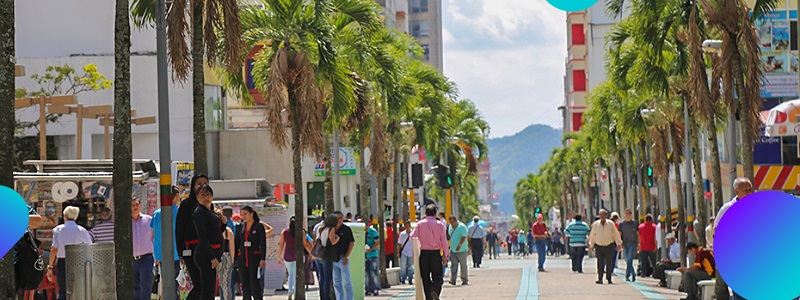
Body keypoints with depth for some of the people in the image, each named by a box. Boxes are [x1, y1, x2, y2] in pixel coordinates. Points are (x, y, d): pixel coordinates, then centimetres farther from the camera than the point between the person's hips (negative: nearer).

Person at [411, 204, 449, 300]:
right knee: (437, 277, 4)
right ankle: (435, 291, -25)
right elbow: (444, 241, -1)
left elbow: (413, 236, -7)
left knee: (426, 278, 9)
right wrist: (445, 256, 4)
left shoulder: (420, 224, 1)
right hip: (436, 253, -1)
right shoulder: (439, 225, 1)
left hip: (424, 253, 1)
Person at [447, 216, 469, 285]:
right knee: (453, 264, -4)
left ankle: (464, 280, 11)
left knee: (463, 265, 3)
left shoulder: (462, 227, -11)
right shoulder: (450, 227, 12)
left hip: (461, 249, -6)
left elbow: (464, 237, -18)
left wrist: (460, 245, -27)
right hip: (453, 249, 6)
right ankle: (453, 280, -11)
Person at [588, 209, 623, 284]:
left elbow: (616, 234, 3)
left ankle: (609, 279, 14)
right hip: (599, 246, 0)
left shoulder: (611, 224, -3)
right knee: (600, 263, -8)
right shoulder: (595, 224, 1)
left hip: (609, 246, 0)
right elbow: (592, 236, 11)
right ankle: (600, 279, -9)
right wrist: (591, 245, 14)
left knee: (609, 263, 2)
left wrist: (619, 244, -1)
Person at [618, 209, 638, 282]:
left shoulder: (634, 223, 3)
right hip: (625, 244, 3)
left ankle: (627, 276, -12)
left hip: (633, 244, -2)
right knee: (627, 261, 7)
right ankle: (633, 274, 24)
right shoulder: (621, 224, 5)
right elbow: (619, 234, 6)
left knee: (629, 260, -13)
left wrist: (639, 244, 5)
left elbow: (638, 234, 8)